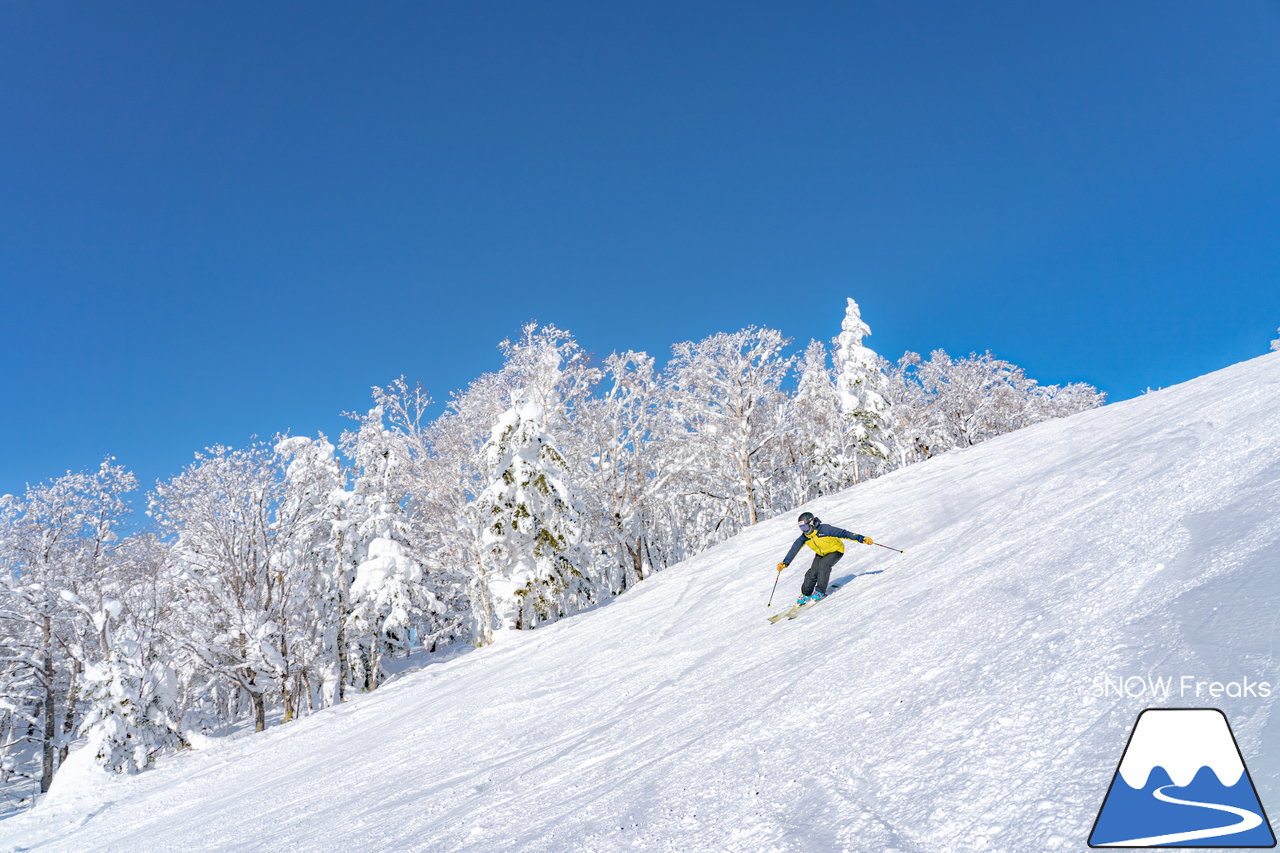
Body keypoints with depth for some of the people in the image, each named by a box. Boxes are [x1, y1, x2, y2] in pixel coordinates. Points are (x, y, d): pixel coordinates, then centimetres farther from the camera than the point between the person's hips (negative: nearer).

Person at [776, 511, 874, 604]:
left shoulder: (825, 530, -35)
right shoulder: (804, 537, -18)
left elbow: (843, 534, -36)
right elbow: (794, 549, -14)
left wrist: (862, 538, -41)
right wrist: (785, 563, -22)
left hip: (836, 551, -5)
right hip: (821, 554, 5)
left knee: (823, 565, -30)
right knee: (813, 572, -12)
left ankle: (820, 591, -18)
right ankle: (806, 594, 7)